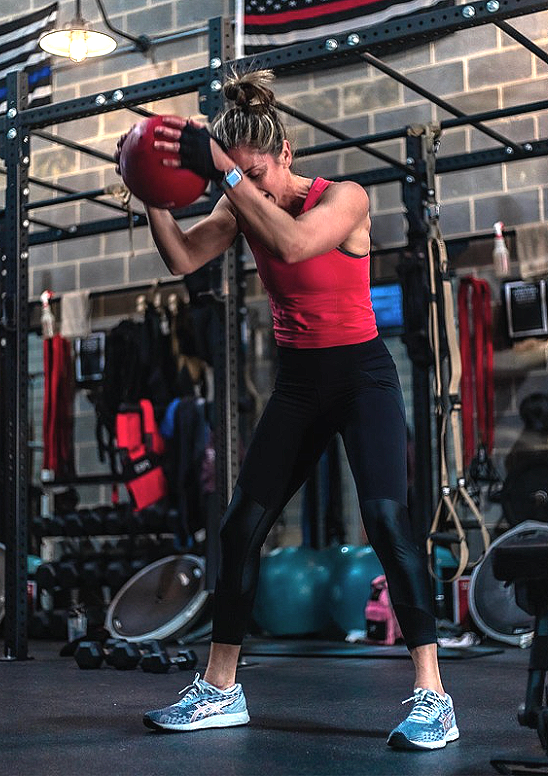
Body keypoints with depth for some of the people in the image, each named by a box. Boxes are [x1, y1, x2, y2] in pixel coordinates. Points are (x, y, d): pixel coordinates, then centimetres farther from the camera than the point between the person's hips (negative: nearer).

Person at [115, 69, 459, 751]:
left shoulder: (345, 198, -15)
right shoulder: (242, 208, 1)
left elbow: (293, 242, -36)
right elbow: (182, 258, -12)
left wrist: (223, 170, -36)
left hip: (362, 375, -5)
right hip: (298, 383, 6)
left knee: (385, 517, -23)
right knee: (241, 525, 2)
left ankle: (432, 697, -18)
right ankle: (220, 691, 14)